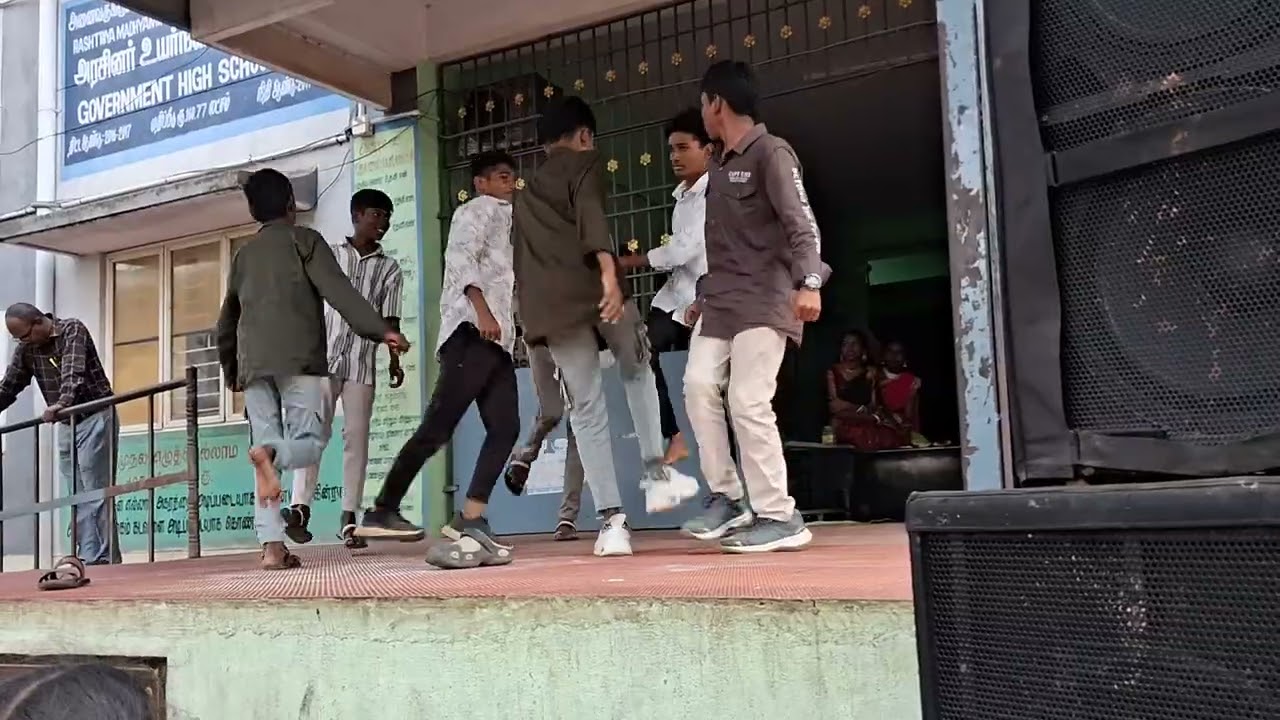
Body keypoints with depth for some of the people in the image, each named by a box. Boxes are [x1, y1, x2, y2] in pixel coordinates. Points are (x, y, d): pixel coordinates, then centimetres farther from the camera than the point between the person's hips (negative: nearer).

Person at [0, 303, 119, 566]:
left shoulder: (72, 330, -11)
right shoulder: (26, 348, 6)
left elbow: (73, 373, -27)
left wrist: (61, 403, -44)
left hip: (95, 418, -7)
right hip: (66, 424, 7)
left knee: (96, 493, -10)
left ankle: (104, 559, -11)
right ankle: (87, 559, 5)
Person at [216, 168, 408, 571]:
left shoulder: (243, 255, 23)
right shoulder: (304, 240, 8)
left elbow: (226, 323, 28)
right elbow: (338, 291, -8)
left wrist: (231, 371, 39)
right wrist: (380, 329, -13)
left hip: (253, 363, 5)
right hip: (298, 358, -5)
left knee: (267, 442, 4)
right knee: (309, 442, -1)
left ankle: (272, 546, -6)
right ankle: (270, 453, -36)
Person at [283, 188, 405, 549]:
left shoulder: (389, 268, 13)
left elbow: (390, 319, 7)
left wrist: (395, 359, -6)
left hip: (362, 362, 1)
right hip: (324, 356, -1)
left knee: (356, 436, -1)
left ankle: (349, 517, 1)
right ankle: (299, 507, -15)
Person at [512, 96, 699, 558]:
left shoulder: (526, 193, 31)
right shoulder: (585, 163, 12)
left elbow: (523, 258, 26)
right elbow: (590, 213, -10)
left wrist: (531, 315, 28)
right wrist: (609, 270, -24)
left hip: (548, 303, 4)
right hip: (590, 286, -4)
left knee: (586, 410, 5)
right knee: (637, 370, 21)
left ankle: (611, 520, -2)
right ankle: (655, 472, 13)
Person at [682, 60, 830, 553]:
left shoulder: (770, 152, -7)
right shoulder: (719, 165, 20)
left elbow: (801, 224, -17)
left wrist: (809, 282, -31)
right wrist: (705, 292, 23)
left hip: (764, 300, -8)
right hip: (720, 301, 8)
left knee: (748, 402, -13)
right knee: (699, 386, -4)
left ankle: (779, 517, -5)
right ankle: (726, 497, 5)